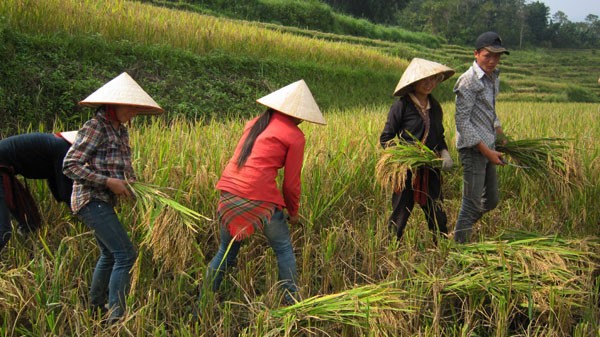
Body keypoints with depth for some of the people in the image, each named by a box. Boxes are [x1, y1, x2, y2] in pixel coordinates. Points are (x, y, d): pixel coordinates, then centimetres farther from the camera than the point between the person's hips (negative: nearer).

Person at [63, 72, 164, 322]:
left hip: (104, 202, 10)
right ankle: (116, 316, -11)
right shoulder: (94, 128, -13)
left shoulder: (121, 132, 12)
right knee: (125, 255, -14)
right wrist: (109, 182, -21)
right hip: (92, 200, -10)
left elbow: (124, 167, 23)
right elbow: (70, 165, -17)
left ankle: (95, 308, 37)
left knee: (109, 254, 20)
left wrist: (132, 181, 1)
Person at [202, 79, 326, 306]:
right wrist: (293, 212, 18)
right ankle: (292, 303, 19)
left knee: (226, 252, 19)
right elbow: (291, 182, 2)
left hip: (229, 193, 6)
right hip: (259, 198, -6)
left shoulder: (255, 124, 19)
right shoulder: (295, 136, 0)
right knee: (283, 250, 14)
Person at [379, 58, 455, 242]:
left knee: (438, 217, 12)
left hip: (430, 171, 5)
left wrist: (444, 153, 0)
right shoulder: (401, 106, -9)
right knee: (400, 216, 5)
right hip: (406, 171, -5)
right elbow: (385, 139, -8)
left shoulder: (435, 106, 9)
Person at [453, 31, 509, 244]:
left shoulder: (493, 78, 12)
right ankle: (459, 243, 9)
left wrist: (500, 135, 14)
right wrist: (486, 150, -19)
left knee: (491, 201, 16)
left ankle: (463, 228, 33)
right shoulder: (469, 81, -14)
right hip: (473, 149, -9)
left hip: (488, 149, 9)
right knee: (472, 202, -4)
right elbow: (462, 120, -18)